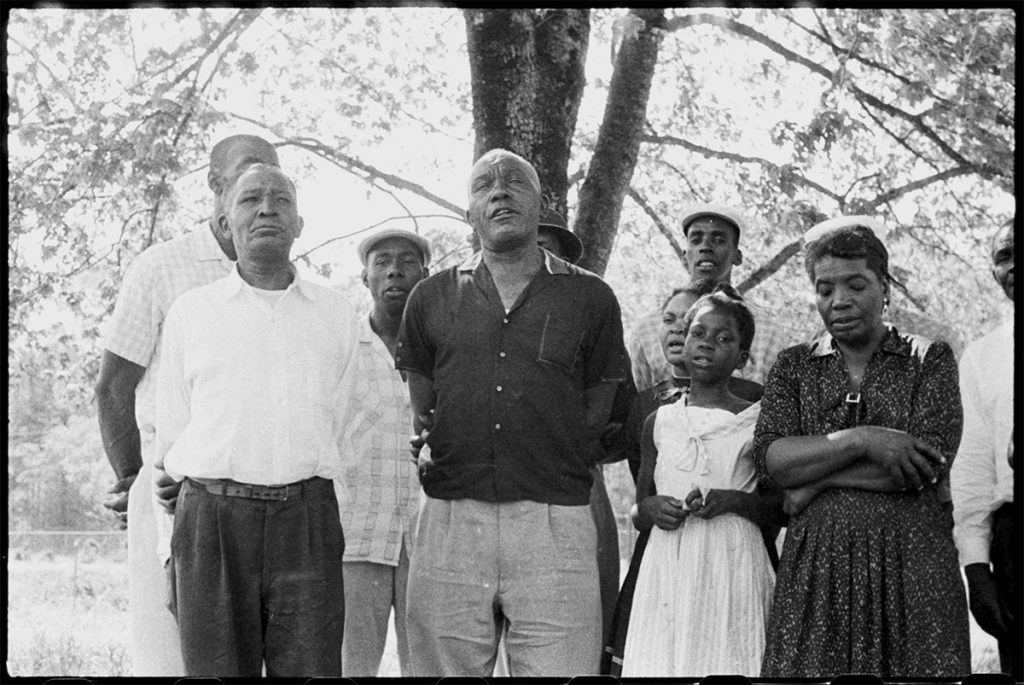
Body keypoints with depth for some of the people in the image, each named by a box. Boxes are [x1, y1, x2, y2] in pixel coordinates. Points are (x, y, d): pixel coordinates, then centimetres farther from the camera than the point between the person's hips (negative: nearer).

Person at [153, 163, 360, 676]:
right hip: (211, 517, 0)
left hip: (307, 520, 1)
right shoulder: (189, 312, 11)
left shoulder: (337, 313, 13)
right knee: (217, 669, -3)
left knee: (311, 669, -6)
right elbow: (171, 433, 12)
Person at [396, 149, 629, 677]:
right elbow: (421, 415, 17)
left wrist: (544, 469, 7)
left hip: (555, 525, -1)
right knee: (443, 667, 4)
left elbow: (595, 417, 12)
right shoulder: (432, 297, 13)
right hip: (450, 521, 2)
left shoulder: (589, 298, 8)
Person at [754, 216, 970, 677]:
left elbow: (933, 460, -7)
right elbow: (769, 459, -2)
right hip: (813, 564, 1)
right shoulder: (793, 367, 13)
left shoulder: (929, 360, 8)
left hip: (912, 557, -1)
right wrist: (861, 440, -14)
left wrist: (815, 476, -7)